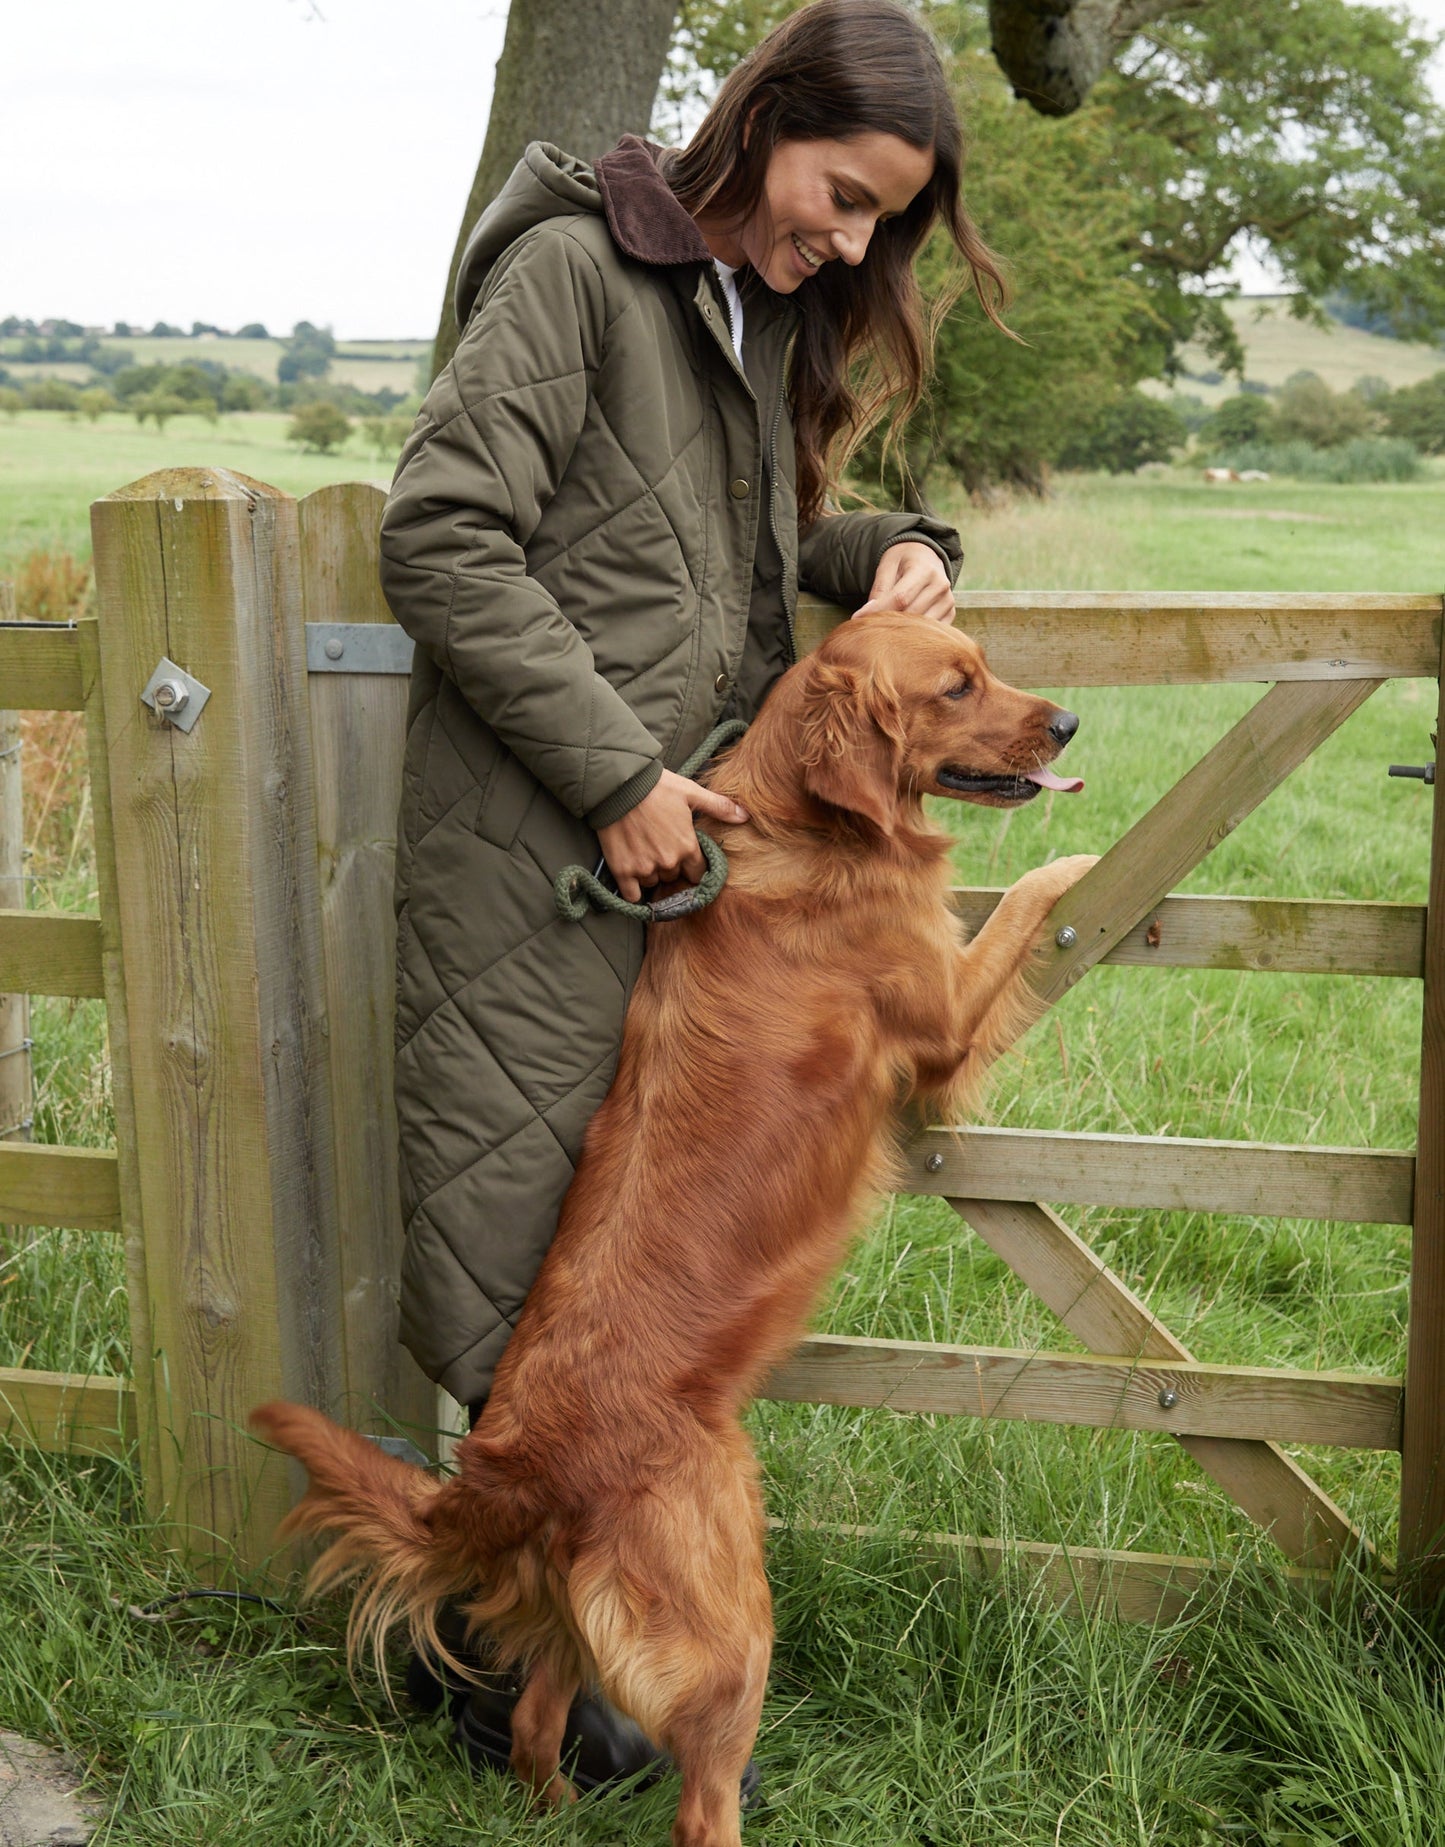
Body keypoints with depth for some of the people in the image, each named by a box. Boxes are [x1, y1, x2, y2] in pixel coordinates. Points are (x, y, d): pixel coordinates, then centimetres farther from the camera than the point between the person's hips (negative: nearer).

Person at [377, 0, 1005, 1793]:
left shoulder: (777, 312, 16)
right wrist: (612, 769, -17)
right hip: (541, 840, -7)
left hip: (696, 824, 7)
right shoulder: (577, 265, -9)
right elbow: (441, 535, -15)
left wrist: (892, 551, 2)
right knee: (530, 1181, 0)